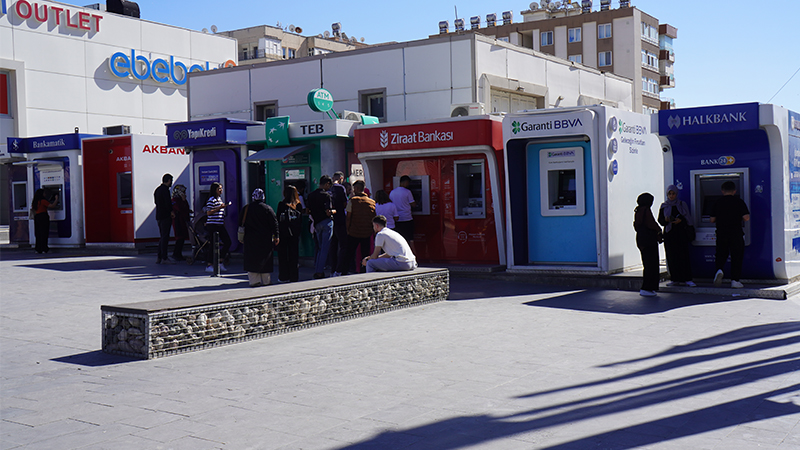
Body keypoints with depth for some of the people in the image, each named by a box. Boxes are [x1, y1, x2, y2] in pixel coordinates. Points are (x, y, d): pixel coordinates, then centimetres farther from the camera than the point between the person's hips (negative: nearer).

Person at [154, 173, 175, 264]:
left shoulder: (157, 189, 16)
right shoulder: (165, 190, -13)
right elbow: (167, 203, -20)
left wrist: (171, 200, 27)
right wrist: (171, 212, -8)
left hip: (159, 216, 9)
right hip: (165, 216, -9)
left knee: (162, 237, 14)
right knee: (165, 237, -7)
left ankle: (159, 257, 14)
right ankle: (164, 258, -6)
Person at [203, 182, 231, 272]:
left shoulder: (219, 199, 17)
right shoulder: (211, 200, -10)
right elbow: (208, 212, -18)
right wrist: (220, 207, -21)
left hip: (220, 225, 9)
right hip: (212, 225, -9)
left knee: (228, 242, 3)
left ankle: (221, 262, 12)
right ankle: (209, 266, 2)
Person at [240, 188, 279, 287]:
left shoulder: (246, 208, 3)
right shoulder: (267, 208, -3)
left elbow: (241, 224, 8)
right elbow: (274, 223, -5)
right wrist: (276, 236, -1)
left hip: (250, 239, 1)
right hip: (265, 239, -1)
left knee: (251, 260, 5)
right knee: (265, 259, 8)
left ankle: (254, 280, -1)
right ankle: (266, 280, 13)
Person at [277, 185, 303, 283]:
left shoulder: (281, 205, -8)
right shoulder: (298, 205, 0)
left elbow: (278, 219, -7)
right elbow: (301, 220, 5)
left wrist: (276, 233, -1)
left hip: (283, 232, -3)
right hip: (295, 233, 3)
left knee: (282, 254, 5)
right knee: (294, 254, 9)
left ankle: (284, 277, 4)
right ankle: (294, 276, 11)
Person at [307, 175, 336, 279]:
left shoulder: (311, 195, 7)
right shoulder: (326, 195, -14)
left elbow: (308, 211, 13)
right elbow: (328, 212, -18)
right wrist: (334, 211, 1)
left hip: (316, 223, 7)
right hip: (326, 223, -7)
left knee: (319, 248, 17)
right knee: (325, 248, -1)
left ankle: (317, 270, 16)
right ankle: (319, 272, -3)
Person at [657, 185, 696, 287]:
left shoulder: (682, 205, 8)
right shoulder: (664, 206, 10)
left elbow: (688, 218, 5)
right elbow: (660, 220, 8)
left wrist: (680, 220, -13)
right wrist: (666, 220, -13)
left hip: (681, 233, -1)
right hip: (669, 234, 1)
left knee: (683, 255, -8)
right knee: (671, 256, -1)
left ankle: (686, 279, -8)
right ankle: (675, 279, 5)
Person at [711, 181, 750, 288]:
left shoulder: (717, 203, 4)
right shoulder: (739, 202, -2)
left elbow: (712, 220, 6)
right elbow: (746, 217, -8)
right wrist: (739, 220, 14)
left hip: (721, 233, 2)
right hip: (736, 233, -2)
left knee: (721, 254, 14)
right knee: (736, 256, 7)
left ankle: (719, 270, -15)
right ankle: (735, 280, 5)